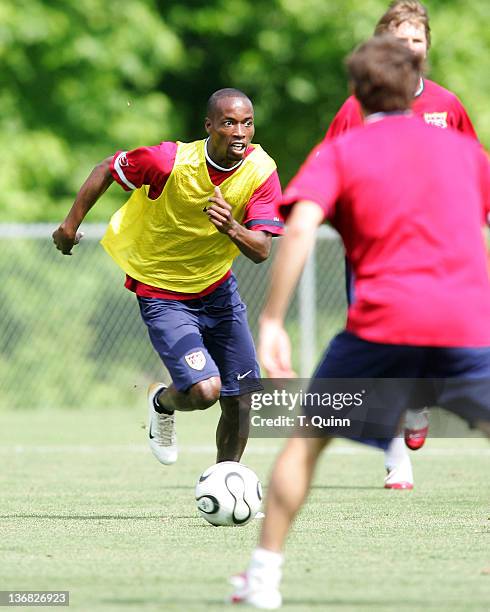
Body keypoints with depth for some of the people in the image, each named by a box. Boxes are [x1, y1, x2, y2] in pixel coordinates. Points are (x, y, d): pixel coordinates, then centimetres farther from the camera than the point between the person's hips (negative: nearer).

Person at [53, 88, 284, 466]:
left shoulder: (261, 171, -15)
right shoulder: (170, 161, -25)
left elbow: (261, 251, -20)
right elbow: (108, 168, -6)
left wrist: (232, 229, -41)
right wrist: (71, 225, 0)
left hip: (217, 289, 4)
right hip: (162, 295, -4)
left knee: (240, 403, 4)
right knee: (204, 389, -21)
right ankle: (163, 403, 15)